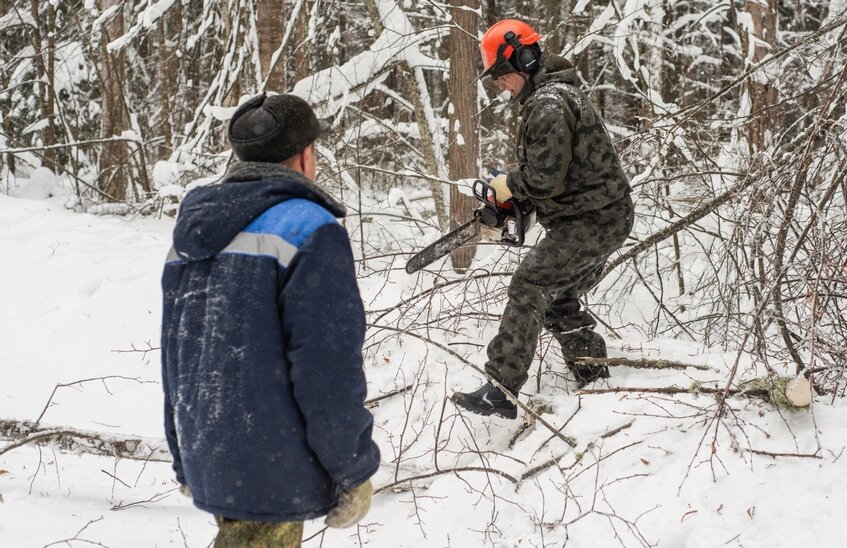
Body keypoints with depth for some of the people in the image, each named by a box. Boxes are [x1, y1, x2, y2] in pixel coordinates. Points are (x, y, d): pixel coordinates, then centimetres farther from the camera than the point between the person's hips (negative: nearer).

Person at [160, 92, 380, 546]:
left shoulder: (193, 233, 11)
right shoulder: (307, 229, -14)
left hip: (204, 461, 8)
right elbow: (327, 366, -19)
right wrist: (353, 471, -8)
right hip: (272, 475, -7)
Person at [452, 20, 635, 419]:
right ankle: (596, 381, 21)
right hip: (601, 218, 11)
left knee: (528, 288, -14)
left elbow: (545, 178, -24)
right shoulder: (556, 92, 17)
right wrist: (515, 186, 9)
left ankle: (500, 392, -17)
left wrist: (509, 186, -5)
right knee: (559, 301, 16)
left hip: (590, 221, -11)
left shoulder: (547, 104, -19)